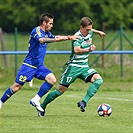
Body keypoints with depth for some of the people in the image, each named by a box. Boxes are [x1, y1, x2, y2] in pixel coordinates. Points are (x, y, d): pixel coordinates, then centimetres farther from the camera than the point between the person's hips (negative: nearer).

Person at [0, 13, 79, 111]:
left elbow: (56, 37, 31)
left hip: (39, 66, 8)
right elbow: (41, 40, -34)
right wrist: (55, 39, -38)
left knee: (52, 79, -12)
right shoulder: (36, 31, -13)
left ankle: (35, 100, -9)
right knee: (17, 86, -7)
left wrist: (69, 37, 23)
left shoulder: (47, 33, 13)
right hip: (29, 65, -8)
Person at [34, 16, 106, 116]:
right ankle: (42, 107, 14)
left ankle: (84, 102, -26)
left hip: (84, 67, 7)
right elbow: (76, 50, -38)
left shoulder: (89, 33, 6)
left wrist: (99, 32, 46)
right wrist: (88, 50, -52)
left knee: (98, 80, -20)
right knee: (61, 90, -4)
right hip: (74, 66, -7)